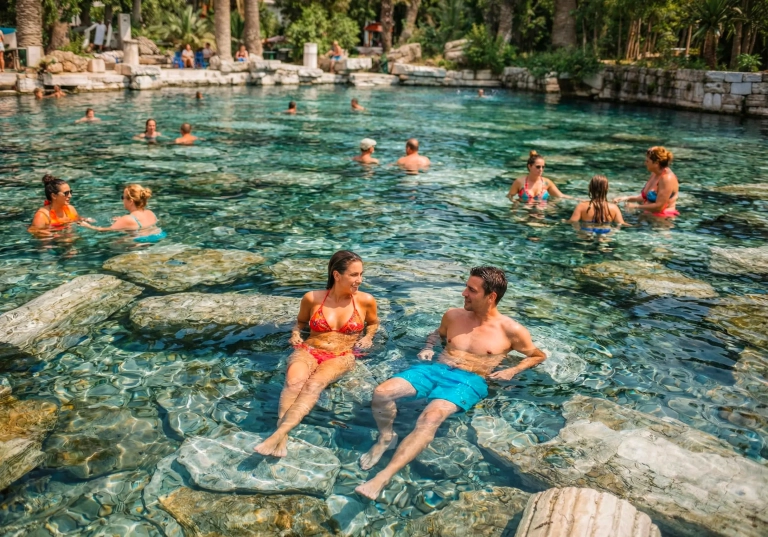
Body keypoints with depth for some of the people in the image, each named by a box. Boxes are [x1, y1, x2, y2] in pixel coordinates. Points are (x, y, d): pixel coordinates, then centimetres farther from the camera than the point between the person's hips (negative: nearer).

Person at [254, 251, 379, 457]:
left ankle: (277, 435, -48)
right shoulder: (312, 298, 3)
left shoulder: (366, 300, 2)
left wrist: (367, 338, 3)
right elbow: (301, 321, 22)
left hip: (341, 357, -1)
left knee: (314, 385, -35)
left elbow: (373, 323, 22)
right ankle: (283, 436, -47)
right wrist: (296, 333, 2)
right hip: (308, 351, 2)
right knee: (294, 382, -35)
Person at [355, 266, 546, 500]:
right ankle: (386, 437, 8)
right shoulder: (453, 315, 13)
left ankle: (382, 478, -40)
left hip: (469, 381, -4)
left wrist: (512, 371, -2)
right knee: (381, 393, -22)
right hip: (435, 369, 5)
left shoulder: (511, 330, 2)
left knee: (431, 417, -37)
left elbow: (539, 355, 15)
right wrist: (428, 348, 11)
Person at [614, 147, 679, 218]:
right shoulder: (654, 174, 12)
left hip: (662, 218, -9)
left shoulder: (667, 178, -17)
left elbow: (659, 207, -21)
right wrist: (627, 198, 7)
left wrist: (636, 206, -11)